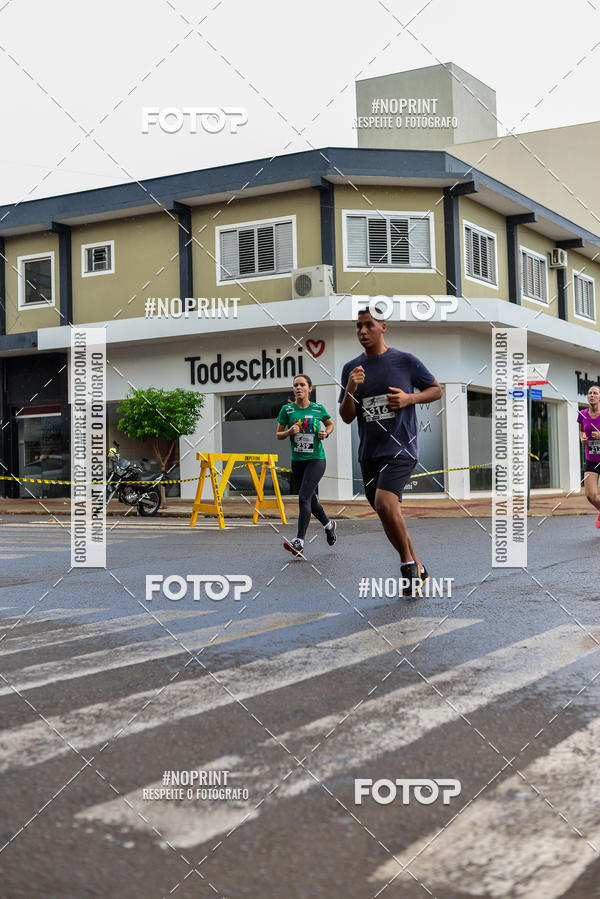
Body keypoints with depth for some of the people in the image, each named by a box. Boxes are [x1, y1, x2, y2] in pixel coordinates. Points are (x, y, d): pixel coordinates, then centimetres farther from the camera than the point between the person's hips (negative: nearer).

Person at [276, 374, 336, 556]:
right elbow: (278, 435, 7)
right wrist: (289, 432, -14)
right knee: (311, 500, 14)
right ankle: (328, 525, 42)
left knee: (304, 498, -18)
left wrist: (326, 433, -3)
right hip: (297, 460, 4)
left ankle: (299, 541, -22)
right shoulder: (287, 409, 2)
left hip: (316, 459, -4)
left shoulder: (319, 408, 0)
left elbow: (330, 424, 18)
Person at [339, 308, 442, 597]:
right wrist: (350, 389, -12)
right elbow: (346, 417, 7)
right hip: (369, 453, 5)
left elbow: (436, 389, 9)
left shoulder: (406, 361, -2)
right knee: (390, 517, 10)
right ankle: (418, 570, 27)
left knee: (384, 503, -25)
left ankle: (408, 563, -5)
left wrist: (410, 398, -10)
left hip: (401, 448, -5)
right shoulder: (351, 369, 7)